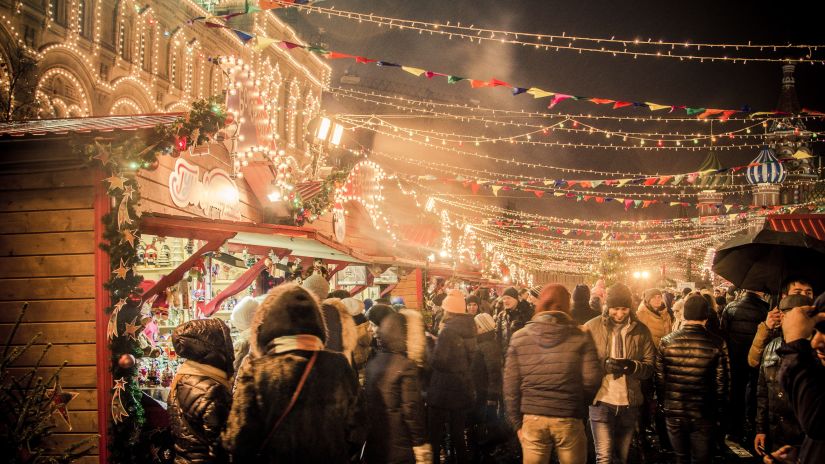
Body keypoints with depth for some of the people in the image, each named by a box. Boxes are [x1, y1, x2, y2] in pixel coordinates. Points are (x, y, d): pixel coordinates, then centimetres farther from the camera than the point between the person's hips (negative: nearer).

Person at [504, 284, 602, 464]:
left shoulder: (519, 337, 0)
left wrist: (516, 422, 10)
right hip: (569, 419, -1)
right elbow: (592, 379, -7)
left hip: (532, 419, 1)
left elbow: (510, 385, 1)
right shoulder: (581, 337, -4)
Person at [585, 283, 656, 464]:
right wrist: (604, 365, -20)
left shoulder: (641, 330, 2)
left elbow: (651, 366, 2)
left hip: (629, 403, 3)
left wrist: (634, 366, -19)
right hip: (601, 401, -2)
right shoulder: (592, 327, -3)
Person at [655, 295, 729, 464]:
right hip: (703, 417, -2)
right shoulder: (717, 344, -12)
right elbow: (721, 383, -9)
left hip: (673, 414, 2)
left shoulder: (666, 342, -8)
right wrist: (720, 412, 4)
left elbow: (659, 379, -2)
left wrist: (662, 405, 12)